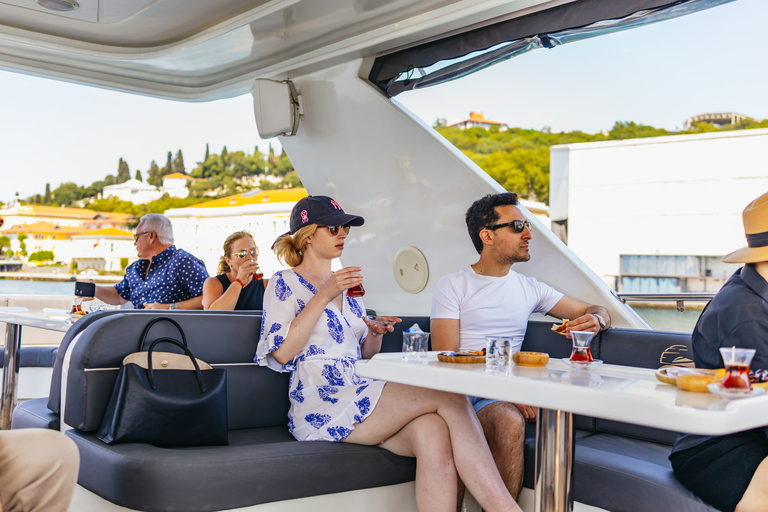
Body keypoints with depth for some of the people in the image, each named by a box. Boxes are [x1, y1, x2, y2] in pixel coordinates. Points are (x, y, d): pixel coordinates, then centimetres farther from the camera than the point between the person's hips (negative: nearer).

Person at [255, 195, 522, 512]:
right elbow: (282, 352, -10)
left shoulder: (349, 289, 25)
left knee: (432, 430, -31)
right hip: (321, 408, -6)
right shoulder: (284, 284, 6)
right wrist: (323, 296, -10)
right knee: (451, 399, -25)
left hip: (361, 398, 6)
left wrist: (375, 335, 5)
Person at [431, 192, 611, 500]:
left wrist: (595, 319, -3)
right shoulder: (452, 286, 5)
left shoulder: (529, 289, 18)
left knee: (510, 422, -31)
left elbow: (597, 311, 25)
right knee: (510, 423, -33)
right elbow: (446, 361, -5)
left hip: (506, 397, 3)